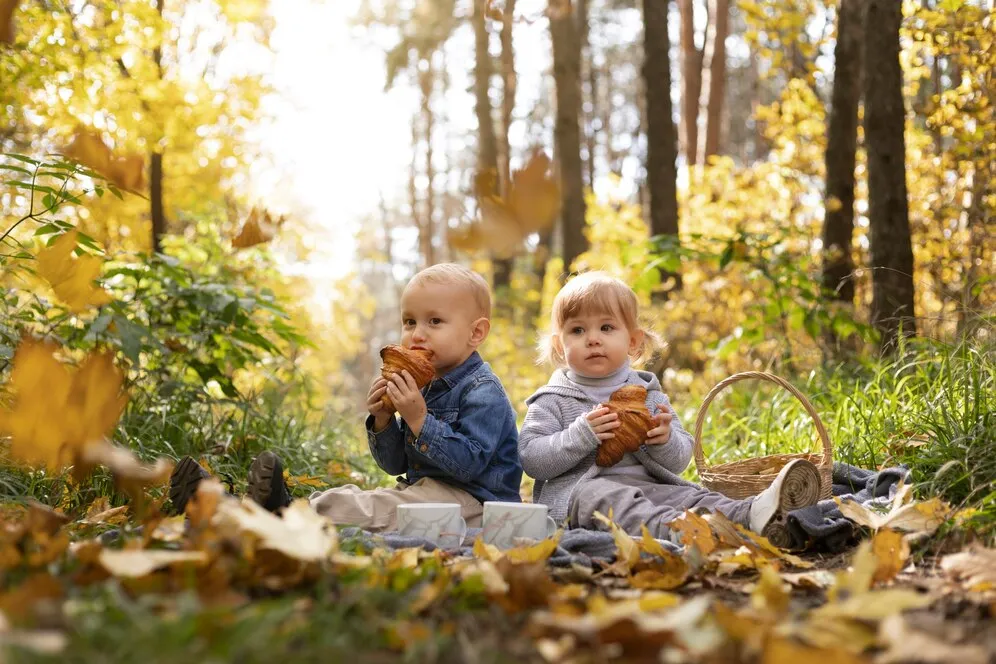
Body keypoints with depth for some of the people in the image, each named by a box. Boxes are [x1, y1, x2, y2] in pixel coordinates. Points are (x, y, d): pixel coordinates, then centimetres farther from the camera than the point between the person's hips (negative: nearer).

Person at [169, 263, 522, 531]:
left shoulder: (483, 392, -12)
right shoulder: (424, 388, 15)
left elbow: (469, 463, -25)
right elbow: (395, 465, 14)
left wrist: (418, 420, -26)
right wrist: (383, 421, -5)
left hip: (470, 501, -8)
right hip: (421, 488, 8)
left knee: (373, 510, -31)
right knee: (348, 495, -5)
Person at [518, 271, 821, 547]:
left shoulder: (647, 393, 17)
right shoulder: (553, 400, 6)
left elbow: (679, 460, 15)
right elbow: (531, 459, -5)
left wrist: (665, 440, -9)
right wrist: (583, 435, -16)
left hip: (646, 486, 5)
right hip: (577, 488, -4)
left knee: (687, 496, -23)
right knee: (612, 500, -36)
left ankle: (754, 514, -51)